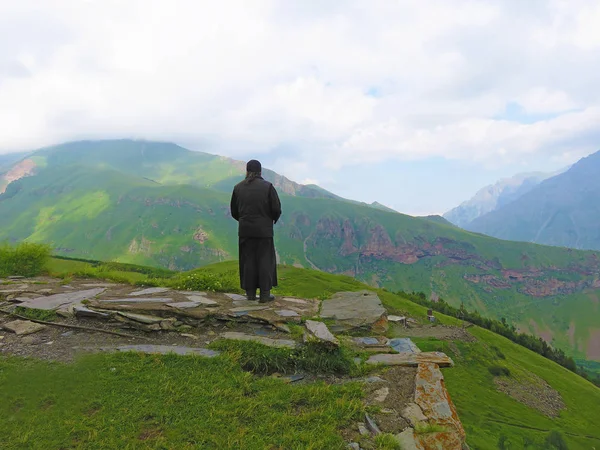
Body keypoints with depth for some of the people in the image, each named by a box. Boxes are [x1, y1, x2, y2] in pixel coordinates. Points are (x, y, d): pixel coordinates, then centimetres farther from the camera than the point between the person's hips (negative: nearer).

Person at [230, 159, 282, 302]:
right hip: (264, 230, -2)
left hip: (245, 230, 3)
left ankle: (250, 293, 15)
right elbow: (277, 208, -8)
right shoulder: (267, 186, -6)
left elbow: (234, 211, 7)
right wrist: (274, 219, 13)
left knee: (248, 260, 11)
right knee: (265, 261, 6)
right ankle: (265, 294, 6)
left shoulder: (238, 187, 2)